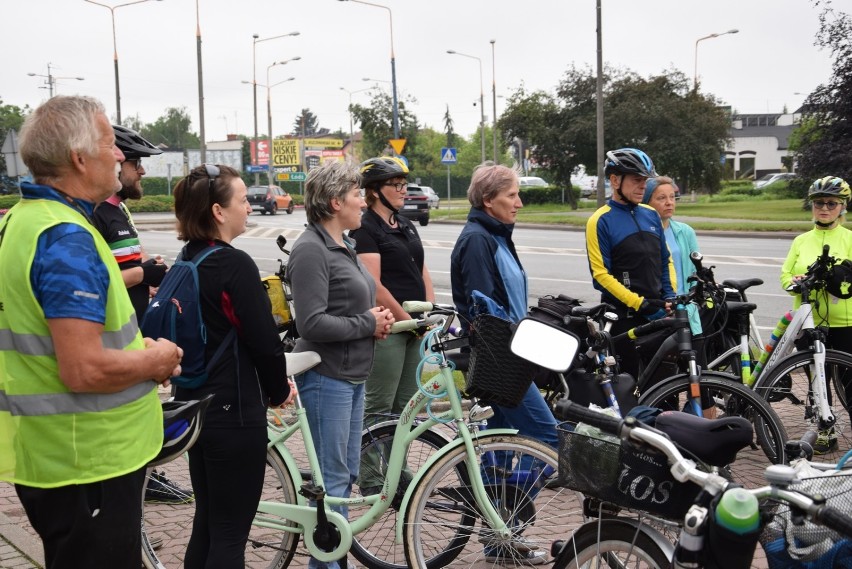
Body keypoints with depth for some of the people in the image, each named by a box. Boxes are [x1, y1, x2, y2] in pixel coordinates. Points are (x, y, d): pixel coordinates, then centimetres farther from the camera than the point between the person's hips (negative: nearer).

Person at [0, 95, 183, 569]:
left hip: (47, 455, 10)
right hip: (88, 463, -10)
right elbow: (85, 370, -31)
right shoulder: (68, 238, -23)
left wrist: (139, 350, 12)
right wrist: (155, 360, -12)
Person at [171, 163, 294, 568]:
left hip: (194, 405, 9)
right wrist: (279, 391, 1)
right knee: (230, 534, 3)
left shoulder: (186, 260, 8)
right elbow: (264, 341, -18)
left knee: (207, 525, 18)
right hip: (233, 411, -9)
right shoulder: (234, 264, -18)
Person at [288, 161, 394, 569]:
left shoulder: (343, 245, 13)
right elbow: (312, 323, -24)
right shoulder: (311, 249, -17)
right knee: (333, 478, -1)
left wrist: (377, 317, 5)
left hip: (352, 374, 10)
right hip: (326, 377, -10)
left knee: (347, 472, 16)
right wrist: (368, 324, -15)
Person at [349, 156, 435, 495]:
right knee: (379, 406, -1)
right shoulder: (365, 228, -10)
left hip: (415, 327, 8)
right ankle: (369, 480, 9)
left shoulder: (406, 226, 16)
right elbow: (374, 285, -17)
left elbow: (422, 274, 16)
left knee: (405, 405, 13)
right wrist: (407, 320, -14)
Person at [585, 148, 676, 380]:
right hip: (623, 316, -6)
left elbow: (666, 260, 16)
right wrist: (640, 303, -16)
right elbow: (600, 275, -13)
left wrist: (670, 296, 1)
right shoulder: (601, 221, -8)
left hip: (657, 314, 6)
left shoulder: (651, 215, 10)